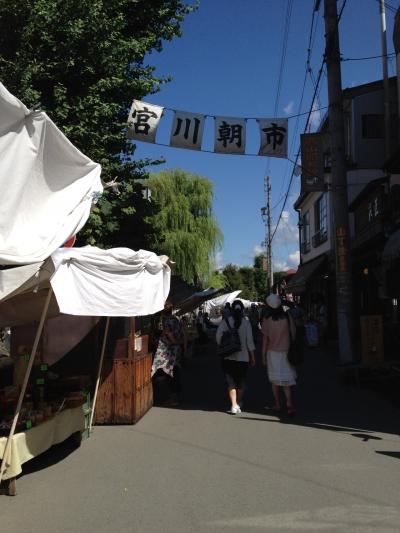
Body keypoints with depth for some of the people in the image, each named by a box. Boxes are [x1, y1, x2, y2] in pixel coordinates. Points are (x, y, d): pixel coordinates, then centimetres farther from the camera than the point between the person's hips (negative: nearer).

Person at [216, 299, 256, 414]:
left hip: (228, 357, 0)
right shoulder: (246, 322, -5)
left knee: (230, 382, 4)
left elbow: (218, 335, -12)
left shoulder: (226, 321, -5)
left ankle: (234, 405, -9)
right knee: (241, 382, 16)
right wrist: (252, 357, 1)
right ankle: (239, 404, 27)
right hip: (243, 357, 1)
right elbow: (249, 341, -6)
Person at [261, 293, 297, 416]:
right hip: (286, 352, 1)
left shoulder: (267, 321, -9)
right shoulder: (288, 318, -7)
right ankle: (289, 403, -12)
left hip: (273, 353, -1)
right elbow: (293, 334, -2)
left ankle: (277, 405, 19)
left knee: (275, 380, 13)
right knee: (286, 380, 6)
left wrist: (263, 356, 4)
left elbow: (265, 340, -5)